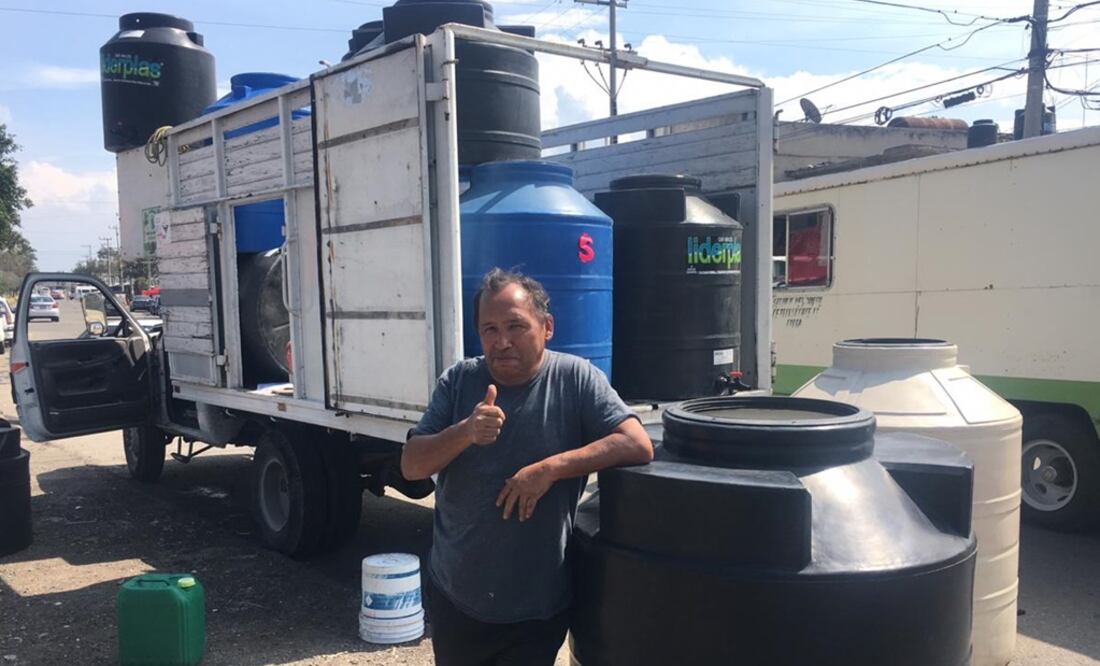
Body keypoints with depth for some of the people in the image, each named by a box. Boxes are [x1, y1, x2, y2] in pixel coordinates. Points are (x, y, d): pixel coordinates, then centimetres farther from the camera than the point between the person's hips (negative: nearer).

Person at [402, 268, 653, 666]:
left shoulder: (575, 379, -12)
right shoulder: (458, 382, -4)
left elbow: (638, 445, -21)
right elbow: (411, 465, -8)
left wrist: (549, 468, -27)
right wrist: (464, 432, -27)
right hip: (454, 596, 3)